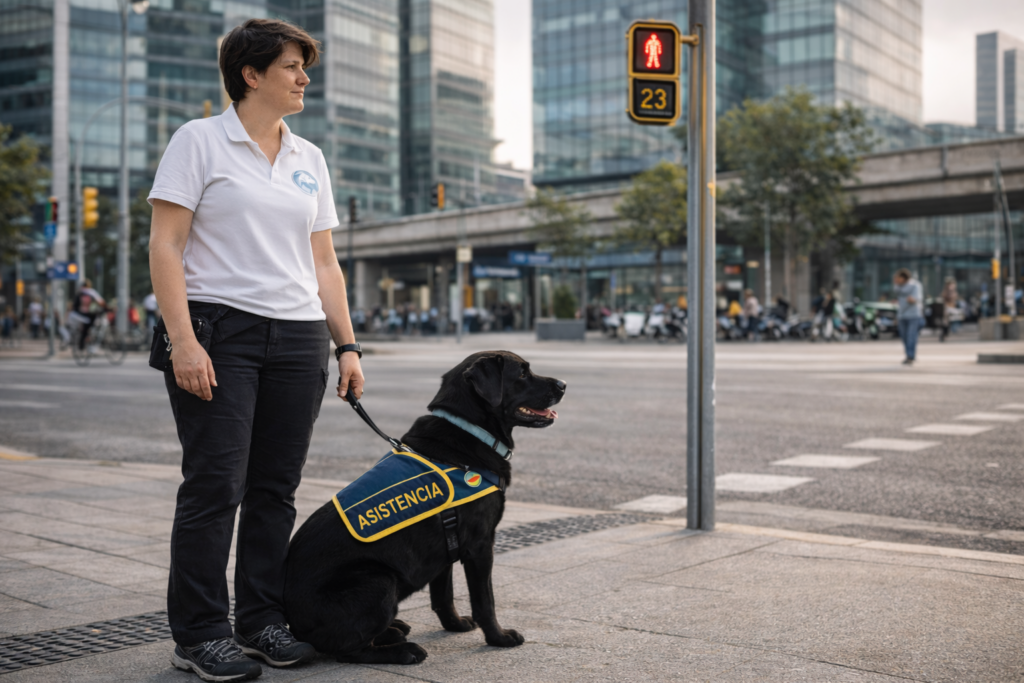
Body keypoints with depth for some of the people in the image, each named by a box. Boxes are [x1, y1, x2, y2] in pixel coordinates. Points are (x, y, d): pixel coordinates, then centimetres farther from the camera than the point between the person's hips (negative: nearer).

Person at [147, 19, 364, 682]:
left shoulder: (309, 158, 16)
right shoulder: (199, 141, 0)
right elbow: (165, 246, -6)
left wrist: (347, 344, 9)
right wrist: (183, 341, -16)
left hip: (297, 340, 5)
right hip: (219, 329, -5)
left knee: (277, 487, 7)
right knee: (215, 485, -5)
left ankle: (264, 621, 18)